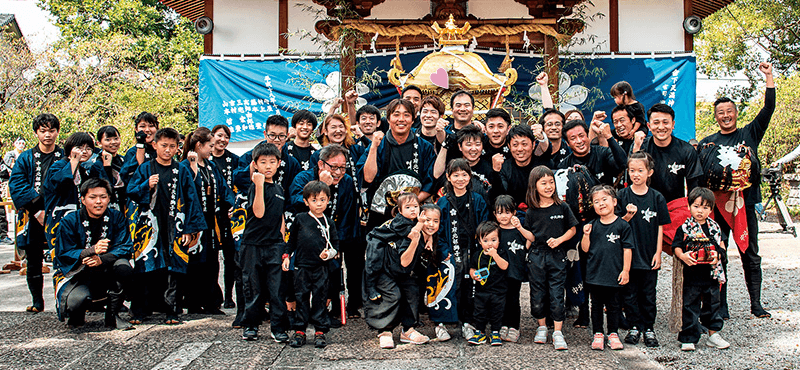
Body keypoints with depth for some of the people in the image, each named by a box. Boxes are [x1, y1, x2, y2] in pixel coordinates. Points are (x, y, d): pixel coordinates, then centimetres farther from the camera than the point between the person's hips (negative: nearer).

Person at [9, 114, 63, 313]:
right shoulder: (26, 158, 8)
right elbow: (16, 188, -2)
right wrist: (38, 211, -12)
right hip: (33, 220, 2)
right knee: (33, 263, 8)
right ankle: (37, 302, 21)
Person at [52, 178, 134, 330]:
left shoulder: (117, 218, -4)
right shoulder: (70, 221, -8)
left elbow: (125, 247, -12)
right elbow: (64, 255, -14)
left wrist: (101, 259, -32)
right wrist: (92, 250, -33)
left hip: (105, 273, 2)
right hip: (77, 275, -2)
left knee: (123, 266, -30)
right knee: (76, 301, -33)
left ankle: (112, 315, -10)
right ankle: (77, 315, 10)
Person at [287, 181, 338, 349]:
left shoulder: (329, 222, 5)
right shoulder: (300, 219, 4)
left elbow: (335, 245, 9)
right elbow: (291, 240, 14)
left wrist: (329, 253, -10)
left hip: (321, 267, 0)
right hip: (302, 266, 0)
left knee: (320, 298, 3)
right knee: (301, 298, 5)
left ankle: (320, 331, 11)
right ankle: (299, 331, 14)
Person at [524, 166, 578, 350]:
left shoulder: (562, 207, -1)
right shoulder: (532, 211, 2)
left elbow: (573, 229, 5)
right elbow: (531, 236, 7)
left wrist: (560, 240, -10)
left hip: (557, 256, -1)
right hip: (536, 256, 2)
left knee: (557, 294, -1)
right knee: (537, 293, 8)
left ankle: (558, 332, 8)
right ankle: (542, 327, 25)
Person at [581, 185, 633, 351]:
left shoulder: (622, 225, -4)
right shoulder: (592, 226, 3)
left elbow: (627, 249, -2)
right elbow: (585, 249, 4)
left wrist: (625, 270, -5)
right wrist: (586, 235, -12)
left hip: (614, 274, -2)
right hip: (595, 273, 2)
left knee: (613, 305, 10)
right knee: (596, 305, 11)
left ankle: (613, 334, 23)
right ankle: (598, 334, 21)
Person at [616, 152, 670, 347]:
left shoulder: (657, 197, 1)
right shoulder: (622, 196, -1)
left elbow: (660, 228, 3)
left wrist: (658, 253, -1)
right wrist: (628, 215, -19)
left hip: (649, 255, 0)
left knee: (648, 293, 8)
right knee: (630, 292, 5)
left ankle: (649, 328, 19)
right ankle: (635, 326, 18)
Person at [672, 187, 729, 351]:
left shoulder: (715, 227, 6)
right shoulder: (684, 228, -4)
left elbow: (721, 244, 14)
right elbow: (676, 247, -4)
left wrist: (718, 254, -6)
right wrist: (682, 255, -23)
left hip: (712, 273, 4)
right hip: (692, 274, -4)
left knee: (713, 304, 14)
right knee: (690, 307, 1)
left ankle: (713, 335, 28)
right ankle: (688, 338, 7)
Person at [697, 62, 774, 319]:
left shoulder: (749, 134, 10)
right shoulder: (708, 142, 8)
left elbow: (768, 109, 3)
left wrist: (769, 77, 0)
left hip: (745, 203, 1)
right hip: (717, 204, 0)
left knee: (750, 255, 7)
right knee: (718, 257, 2)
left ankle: (756, 304, 16)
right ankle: (721, 305, 10)